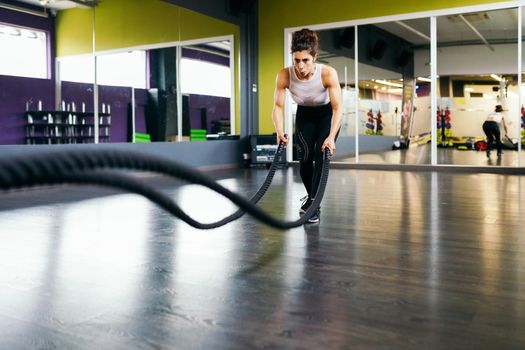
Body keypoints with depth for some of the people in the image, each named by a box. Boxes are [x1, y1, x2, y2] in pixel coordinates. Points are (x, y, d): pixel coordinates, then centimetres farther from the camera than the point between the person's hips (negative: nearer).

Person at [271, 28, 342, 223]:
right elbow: (278, 106, -23)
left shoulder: (328, 73, -34)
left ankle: (314, 204, -11)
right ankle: (311, 196, 21)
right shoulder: (284, 75, -29)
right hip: (304, 115, 2)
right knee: (304, 157, -6)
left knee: (321, 156, -17)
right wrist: (279, 131, -39)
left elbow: (337, 108, -33)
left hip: (327, 114, -2)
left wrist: (331, 136, -45)